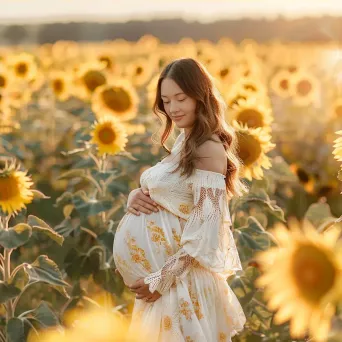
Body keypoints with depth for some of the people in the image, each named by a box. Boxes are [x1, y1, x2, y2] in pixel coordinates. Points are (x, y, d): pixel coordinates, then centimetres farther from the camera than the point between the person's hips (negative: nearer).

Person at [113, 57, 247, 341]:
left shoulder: (209, 149, -18)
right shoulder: (184, 140, 10)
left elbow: (205, 232, -22)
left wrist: (161, 278, -20)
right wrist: (136, 196, -4)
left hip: (184, 273, -8)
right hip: (159, 269, 8)